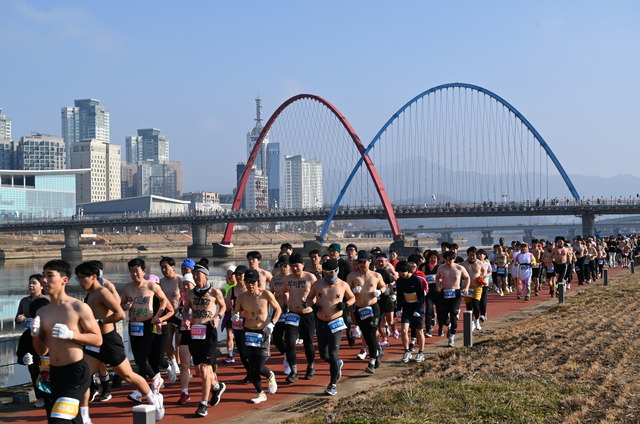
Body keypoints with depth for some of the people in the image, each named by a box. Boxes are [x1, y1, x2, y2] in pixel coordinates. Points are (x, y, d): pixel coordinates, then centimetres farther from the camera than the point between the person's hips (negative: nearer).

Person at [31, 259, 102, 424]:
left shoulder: (79, 308, -10)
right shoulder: (42, 313, 7)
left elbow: (97, 340, -7)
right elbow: (42, 351, 11)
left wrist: (71, 334, -20)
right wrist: (35, 335, -8)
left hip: (76, 371, -6)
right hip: (54, 373, 7)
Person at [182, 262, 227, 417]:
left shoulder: (215, 292, -1)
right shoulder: (190, 293, 10)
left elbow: (223, 306, 14)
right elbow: (185, 310, 22)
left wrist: (218, 317, -4)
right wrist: (185, 320, 2)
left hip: (209, 331, -5)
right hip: (194, 332, 5)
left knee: (205, 369, -10)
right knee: (199, 370, 10)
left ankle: (204, 404, -4)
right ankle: (217, 386, 38)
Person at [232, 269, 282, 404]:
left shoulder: (266, 295, -10)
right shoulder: (241, 298, -3)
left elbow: (278, 309, 4)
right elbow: (237, 312, 11)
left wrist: (272, 323, -9)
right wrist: (235, 316, -13)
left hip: (263, 333, -3)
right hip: (247, 333, 3)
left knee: (259, 367, -10)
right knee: (251, 367, 5)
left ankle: (270, 376, 26)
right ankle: (260, 393, 24)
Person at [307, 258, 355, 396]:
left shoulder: (343, 285, -3)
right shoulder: (317, 284, 1)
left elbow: (352, 298, 12)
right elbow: (309, 298, 14)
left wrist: (346, 305, -9)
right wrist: (313, 305, -8)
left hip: (336, 323, -3)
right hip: (321, 323, 3)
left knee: (333, 354, -9)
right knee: (323, 355, 11)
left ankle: (333, 384, 3)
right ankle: (338, 364, 44)